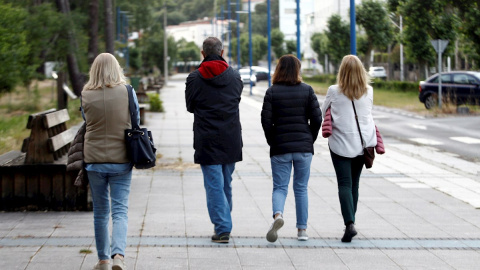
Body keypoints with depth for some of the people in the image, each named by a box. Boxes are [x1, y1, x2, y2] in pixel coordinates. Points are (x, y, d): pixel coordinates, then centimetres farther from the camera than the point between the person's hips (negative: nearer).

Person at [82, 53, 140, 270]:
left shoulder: (86, 95, -5)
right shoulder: (126, 92, -6)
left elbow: (86, 122, 8)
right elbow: (136, 123, 5)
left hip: (94, 160, 1)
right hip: (121, 160, -1)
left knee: (100, 211, 13)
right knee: (120, 210, -1)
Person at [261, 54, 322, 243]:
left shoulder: (272, 92, -2)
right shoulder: (307, 90, 1)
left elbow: (266, 120, -7)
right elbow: (317, 118, -2)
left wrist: (272, 142, 6)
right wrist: (310, 140, 10)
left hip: (280, 149, -1)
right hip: (304, 148, 1)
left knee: (280, 187, 4)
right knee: (301, 188, 11)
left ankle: (278, 214, -26)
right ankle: (302, 230, 12)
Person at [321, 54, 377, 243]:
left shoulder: (334, 92, -8)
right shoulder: (369, 92, 0)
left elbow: (322, 112, 6)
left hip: (341, 144, -3)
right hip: (363, 143, 3)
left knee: (345, 184, -6)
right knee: (354, 184, 14)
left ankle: (349, 224, -22)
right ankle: (351, 222, 21)